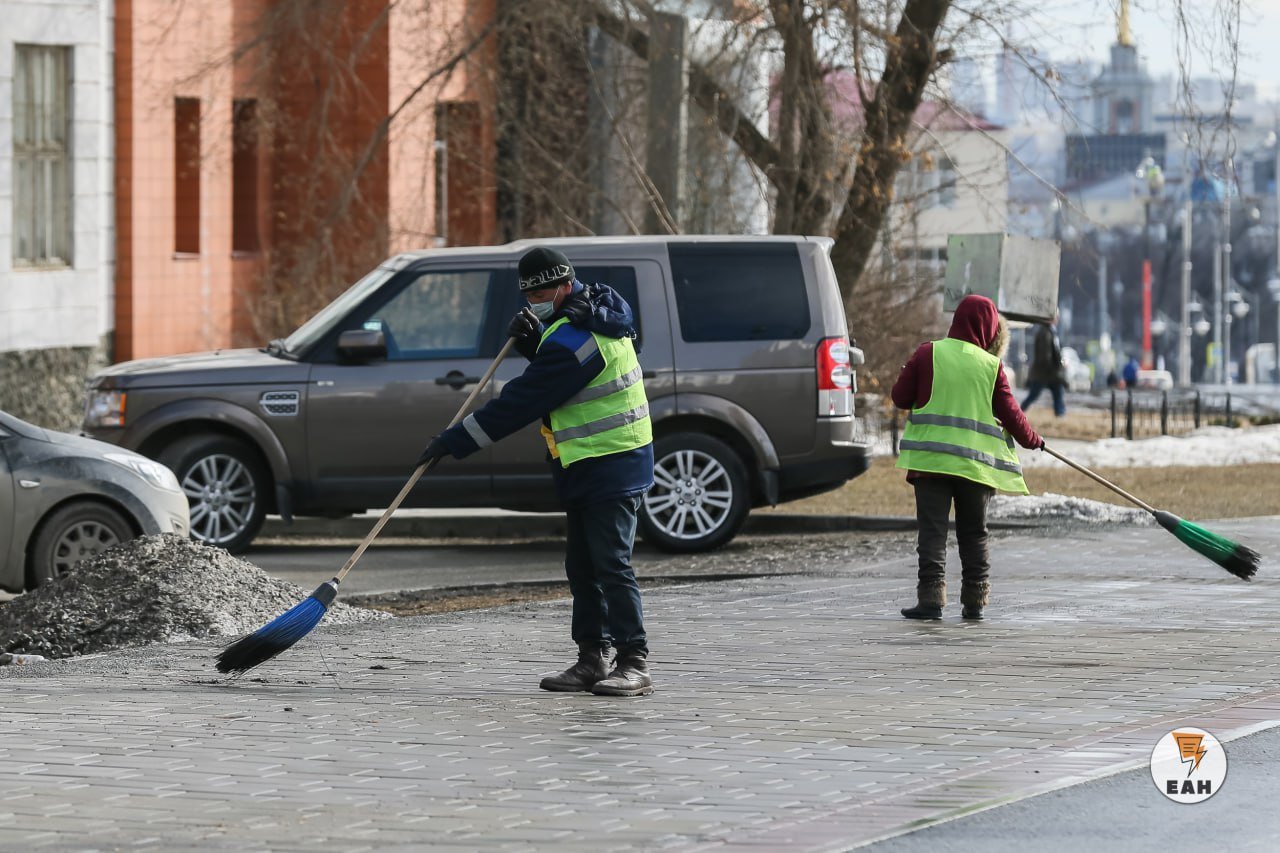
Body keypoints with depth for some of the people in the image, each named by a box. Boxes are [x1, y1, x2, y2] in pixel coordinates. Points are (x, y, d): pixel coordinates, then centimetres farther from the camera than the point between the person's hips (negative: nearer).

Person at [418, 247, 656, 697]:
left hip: (611, 469, -11)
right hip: (587, 469, 11)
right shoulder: (594, 313, 9)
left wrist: (454, 441, -16)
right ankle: (592, 659, 15)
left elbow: (519, 402, -21)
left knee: (611, 565, -11)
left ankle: (634, 663, -9)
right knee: (582, 567, 11)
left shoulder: (572, 341, -23)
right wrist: (532, 340, 3)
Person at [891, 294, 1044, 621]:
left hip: (931, 458, -1)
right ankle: (975, 601, 12)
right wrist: (1031, 440, 22)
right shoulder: (991, 365, 0)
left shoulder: (927, 354, -1)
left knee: (932, 531, -2)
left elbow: (900, 397, 1)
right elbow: (1009, 412, 4)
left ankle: (931, 597, -13)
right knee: (974, 534, 12)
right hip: (976, 462, 1)